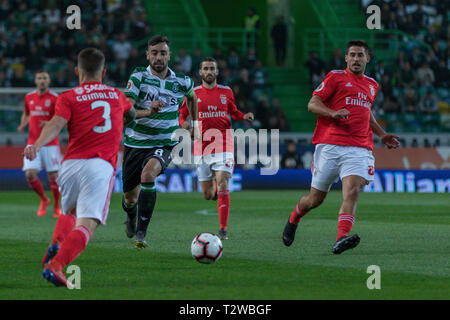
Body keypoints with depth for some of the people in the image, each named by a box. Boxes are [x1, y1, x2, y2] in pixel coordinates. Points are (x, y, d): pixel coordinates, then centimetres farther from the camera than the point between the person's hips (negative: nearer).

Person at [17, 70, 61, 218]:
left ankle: (57, 206, 16)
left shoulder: (54, 98, -5)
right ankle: (44, 200, 17)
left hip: (50, 143, -3)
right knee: (30, 175, -8)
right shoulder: (29, 97, 9)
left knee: (53, 176, -3)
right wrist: (23, 125, 5)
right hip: (33, 143, 3)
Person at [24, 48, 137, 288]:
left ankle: (57, 244, -2)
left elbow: (56, 124, -10)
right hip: (101, 167, -1)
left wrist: (36, 145, -25)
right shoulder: (117, 95, 21)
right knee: (86, 225, -13)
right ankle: (55, 266, -34)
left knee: (70, 213, 27)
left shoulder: (68, 98, 10)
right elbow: (132, 115, 44)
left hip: (71, 164, 1)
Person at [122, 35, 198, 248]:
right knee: (130, 196, 10)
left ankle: (141, 232, -26)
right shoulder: (139, 77, -8)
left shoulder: (181, 82, -2)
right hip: (135, 142, 1)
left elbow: (191, 96, 23)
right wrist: (147, 111, -38)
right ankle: (131, 215, 50)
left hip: (164, 144, -1)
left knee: (148, 174, -33)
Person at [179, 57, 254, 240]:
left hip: (223, 145, -1)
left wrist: (244, 116, 2)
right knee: (207, 195, 5)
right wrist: (184, 123, -12)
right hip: (201, 147, 1)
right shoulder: (193, 94, 4)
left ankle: (223, 229, -14)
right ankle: (213, 188, 44)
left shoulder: (226, 92, 8)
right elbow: (182, 115, 10)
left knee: (222, 186, -17)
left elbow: (233, 112, 23)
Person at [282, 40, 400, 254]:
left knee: (352, 191, -22)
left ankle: (341, 240, -36)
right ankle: (293, 220, 37)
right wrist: (333, 113, -20)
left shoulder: (372, 85, 22)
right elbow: (313, 104, -2)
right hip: (330, 146, -3)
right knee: (315, 199, 6)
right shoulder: (336, 77, 5)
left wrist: (381, 135, 30)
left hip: (359, 149, 3)